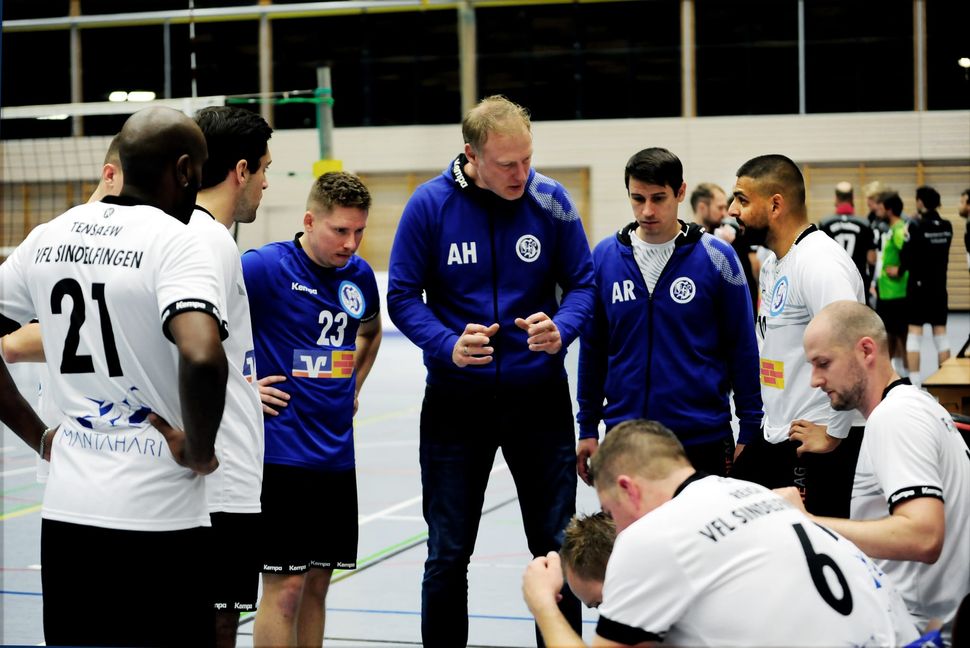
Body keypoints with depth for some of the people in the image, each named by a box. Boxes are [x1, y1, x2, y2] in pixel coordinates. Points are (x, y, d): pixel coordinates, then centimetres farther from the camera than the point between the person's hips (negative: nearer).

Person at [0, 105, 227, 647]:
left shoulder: (50, 238, 8)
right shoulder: (174, 242, -12)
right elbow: (202, 356, -29)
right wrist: (199, 450, -13)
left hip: (65, 513, 6)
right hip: (157, 520, -6)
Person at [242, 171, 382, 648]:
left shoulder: (359, 274, 8)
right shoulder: (265, 267, -12)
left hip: (337, 453, 6)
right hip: (282, 451, -6)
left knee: (317, 583, 11)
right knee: (285, 586, -5)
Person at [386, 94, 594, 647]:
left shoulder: (551, 201, -6)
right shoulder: (431, 205, -9)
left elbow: (582, 284, 1)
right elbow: (404, 296, -3)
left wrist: (560, 329, -20)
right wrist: (449, 346, -21)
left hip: (540, 395, 1)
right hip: (457, 398, -1)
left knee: (557, 546, 9)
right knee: (448, 555, 8)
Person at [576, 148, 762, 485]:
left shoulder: (715, 257, -5)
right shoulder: (605, 255, 1)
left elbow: (743, 349, 0)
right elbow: (593, 347, 9)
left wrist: (749, 432, -1)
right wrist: (588, 428, 9)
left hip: (703, 439, -2)